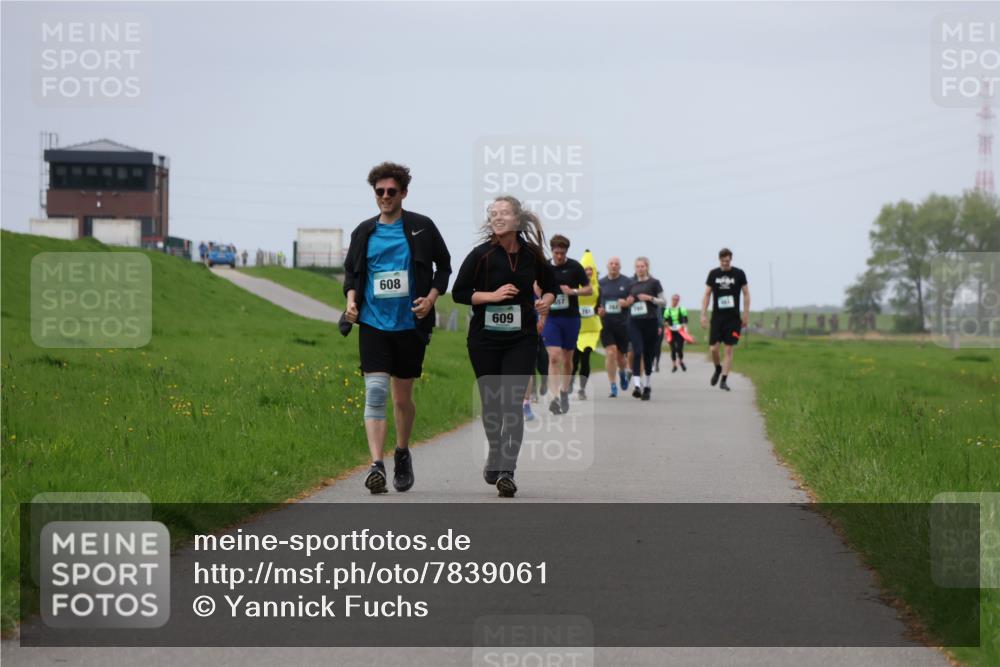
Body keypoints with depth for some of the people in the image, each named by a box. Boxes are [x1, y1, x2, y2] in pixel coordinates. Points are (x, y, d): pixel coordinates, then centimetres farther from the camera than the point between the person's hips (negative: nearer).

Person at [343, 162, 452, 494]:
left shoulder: (422, 227, 1)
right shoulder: (364, 232, 6)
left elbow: (444, 266, 9)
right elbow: (351, 271, 18)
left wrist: (431, 298, -6)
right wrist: (351, 299, -1)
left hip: (410, 326, 0)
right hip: (373, 324, 1)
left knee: (403, 398, 10)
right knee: (375, 392, -14)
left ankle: (402, 454, 35)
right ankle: (376, 465, -20)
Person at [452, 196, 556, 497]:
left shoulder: (531, 255, 1)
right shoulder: (481, 255, -6)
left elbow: (550, 285, 18)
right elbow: (459, 292, -3)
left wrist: (546, 301, -4)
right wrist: (492, 295, -15)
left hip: (522, 339, 0)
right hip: (485, 339, 0)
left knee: (512, 403, -12)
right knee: (491, 402, 9)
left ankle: (506, 471, -16)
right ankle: (495, 455, 34)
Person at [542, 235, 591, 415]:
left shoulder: (574, 267, -3)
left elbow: (589, 290, 1)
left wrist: (573, 291, -15)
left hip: (571, 318, 0)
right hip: (551, 318, 0)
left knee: (567, 359, 10)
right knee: (554, 357, -14)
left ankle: (564, 392, 30)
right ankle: (555, 397, -21)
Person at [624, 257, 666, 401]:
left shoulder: (654, 283, 2)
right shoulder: (632, 285, 12)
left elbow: (664, 302, 1)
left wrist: (650, 298, -13)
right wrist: (628, 302, 1)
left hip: (650, 321, -2)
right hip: (634, 322, 2)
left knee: (648, 354, 6)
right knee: (637, 352, -14)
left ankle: (646, 386, 20)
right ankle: (637, 385, -22)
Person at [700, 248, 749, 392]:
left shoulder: (739, 274, 0)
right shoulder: (713, 274, 4)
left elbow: (746, 295, 4)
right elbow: (706, 295, 7)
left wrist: (746, 315, -1)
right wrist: (703, 314, 0)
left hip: (733, 318, -1)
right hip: (717, 316, 1)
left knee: (729, 349, -3)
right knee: (713, 348, -4)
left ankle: (724, 380, 2)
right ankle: (718, 368, 26)